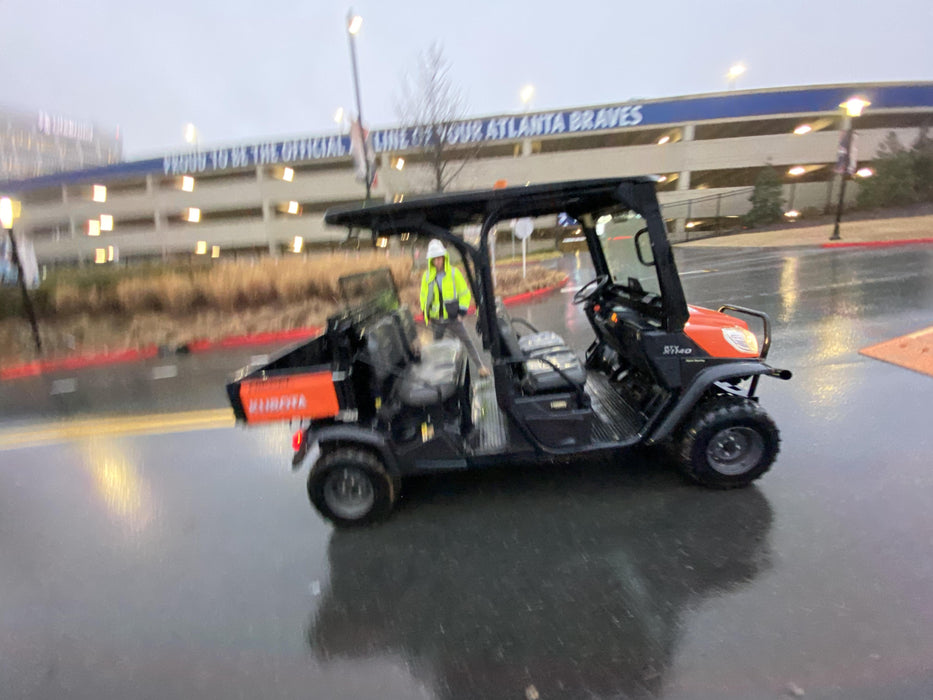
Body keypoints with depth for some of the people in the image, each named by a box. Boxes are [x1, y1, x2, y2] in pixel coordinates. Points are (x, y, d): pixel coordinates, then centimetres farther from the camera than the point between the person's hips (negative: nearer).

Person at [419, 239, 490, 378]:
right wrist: (426, 314, 7)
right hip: (436, 319, 3)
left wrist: (462, 311, -7)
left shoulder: (454, 272, -7)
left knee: (466, 342, -2)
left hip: (453, 318, -2)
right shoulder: (427, 276, 0)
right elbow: (424, 296, 13)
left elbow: (465, 293, 0)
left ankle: (480, 367, 5)